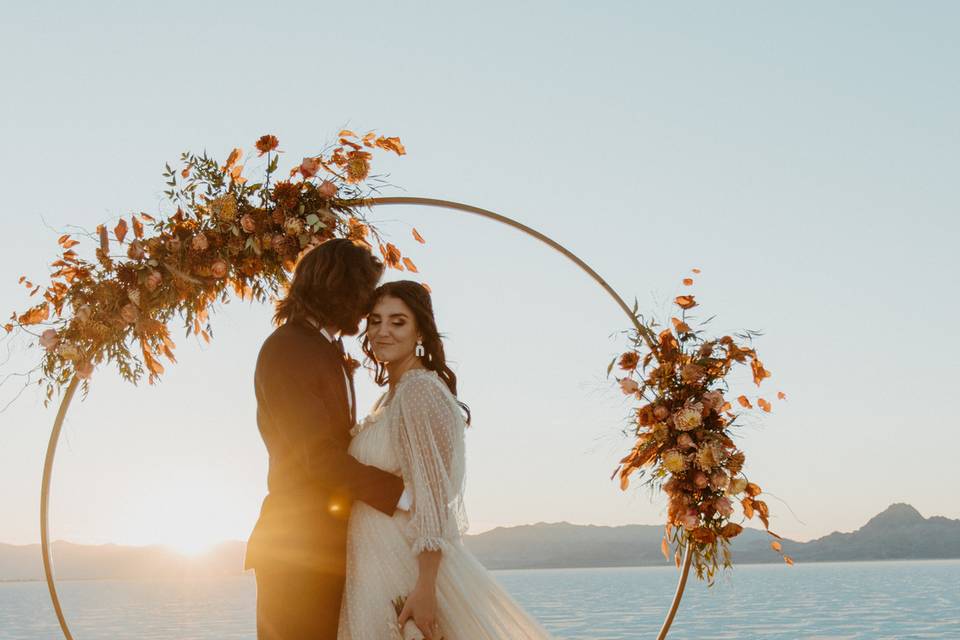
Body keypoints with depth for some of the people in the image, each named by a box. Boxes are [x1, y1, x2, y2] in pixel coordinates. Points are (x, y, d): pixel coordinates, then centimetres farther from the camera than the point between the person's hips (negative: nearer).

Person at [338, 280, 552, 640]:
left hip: (409, 566, -9)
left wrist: (425, 590, -26)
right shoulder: (393, 395, 14)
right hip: (378, 566, 9)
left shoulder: (419, 388, -14)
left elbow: (432, 496, -21)